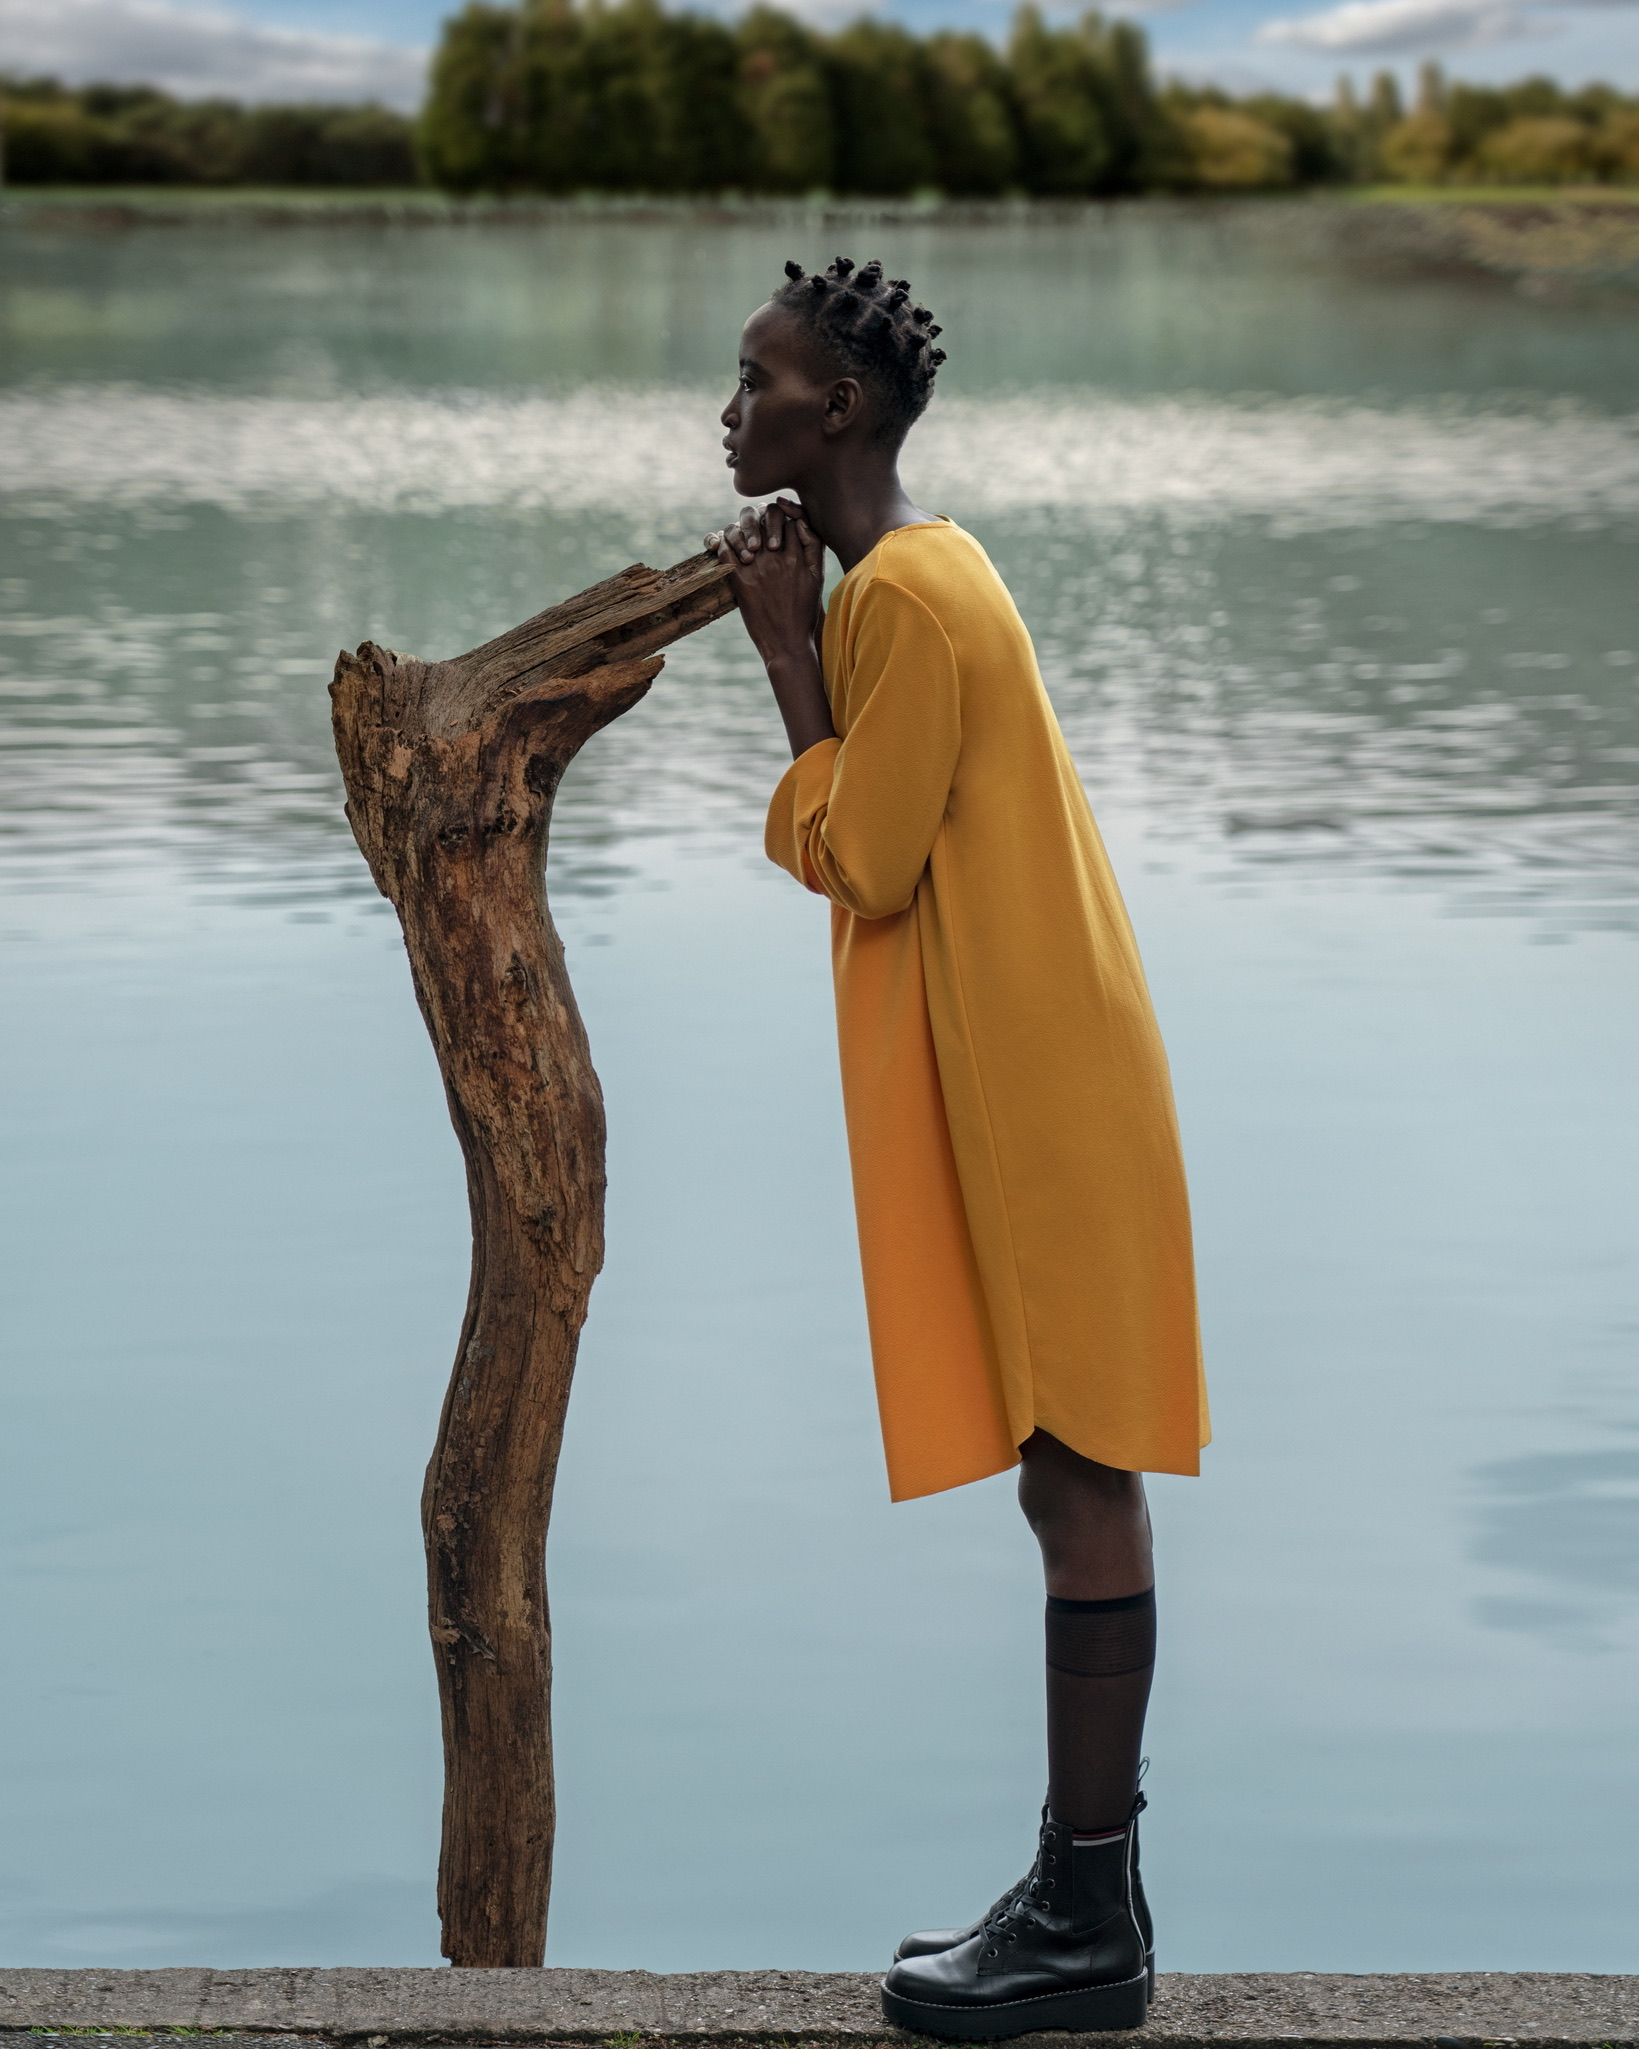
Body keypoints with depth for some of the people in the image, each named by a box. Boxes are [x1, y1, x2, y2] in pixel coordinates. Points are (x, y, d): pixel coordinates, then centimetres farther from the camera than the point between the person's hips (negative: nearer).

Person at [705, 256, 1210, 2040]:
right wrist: (799, 636, 11)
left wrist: (786, 648, -10)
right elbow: (889, 837, 17)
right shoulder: (911, 577, 16)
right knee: (1070, 1472, 12)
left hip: (1029, 1085, -10)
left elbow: (857, 862, -16)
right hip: (1005, 1076, 10)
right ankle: (1080, 1891, 19)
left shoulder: (905, 594, -15)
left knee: (1078, 1472, -6)